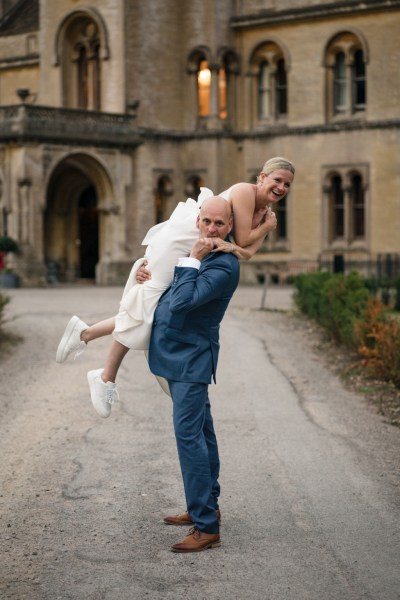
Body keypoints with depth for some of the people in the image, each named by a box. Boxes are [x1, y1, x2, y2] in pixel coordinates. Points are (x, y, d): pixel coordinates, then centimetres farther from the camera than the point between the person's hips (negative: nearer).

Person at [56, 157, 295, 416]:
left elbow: (248, 251, -5)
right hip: (174, 244, -9)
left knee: (144, 312, 8)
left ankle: (84, 333, 20)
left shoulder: (266, 214, 9)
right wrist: (267, 226, -6)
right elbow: (243, 238, -19)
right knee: (144, 308, -7)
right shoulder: (245, 192, -16)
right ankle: (107, 379, 2)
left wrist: (234, 248, -24)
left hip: (194, 257, 9)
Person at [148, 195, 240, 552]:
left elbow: (182, 301, -28)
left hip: (190, 358, -10)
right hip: (179, 354, 10)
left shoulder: (224, 266, -21)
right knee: (200, 431, 17)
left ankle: (207, 528, -14)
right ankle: (206, 506, 30)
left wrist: (192, 260, -20)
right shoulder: (202, 254, 9)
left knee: (189, 435, -15)